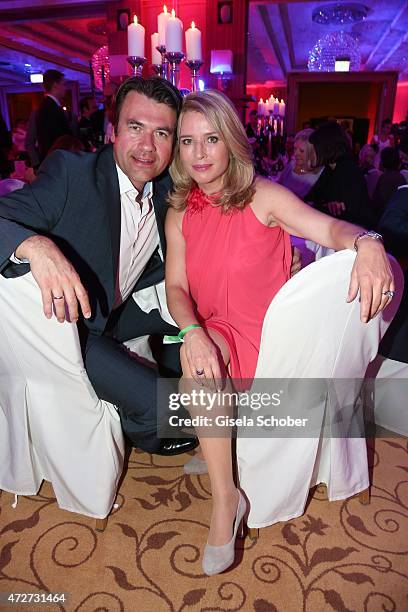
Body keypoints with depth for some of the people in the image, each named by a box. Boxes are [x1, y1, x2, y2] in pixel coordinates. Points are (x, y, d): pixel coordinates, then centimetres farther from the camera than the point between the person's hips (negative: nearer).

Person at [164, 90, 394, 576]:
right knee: (195, 357, -29)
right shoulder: (180, 214, 7)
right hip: (215, 332, 1)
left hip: (268, 332, -1)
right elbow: (176, 286, -1)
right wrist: (193, 332, -22)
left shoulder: (263, 196, -4)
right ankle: (225, 496, -16)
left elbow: (329, 227, -16)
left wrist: (367, 244, -41)